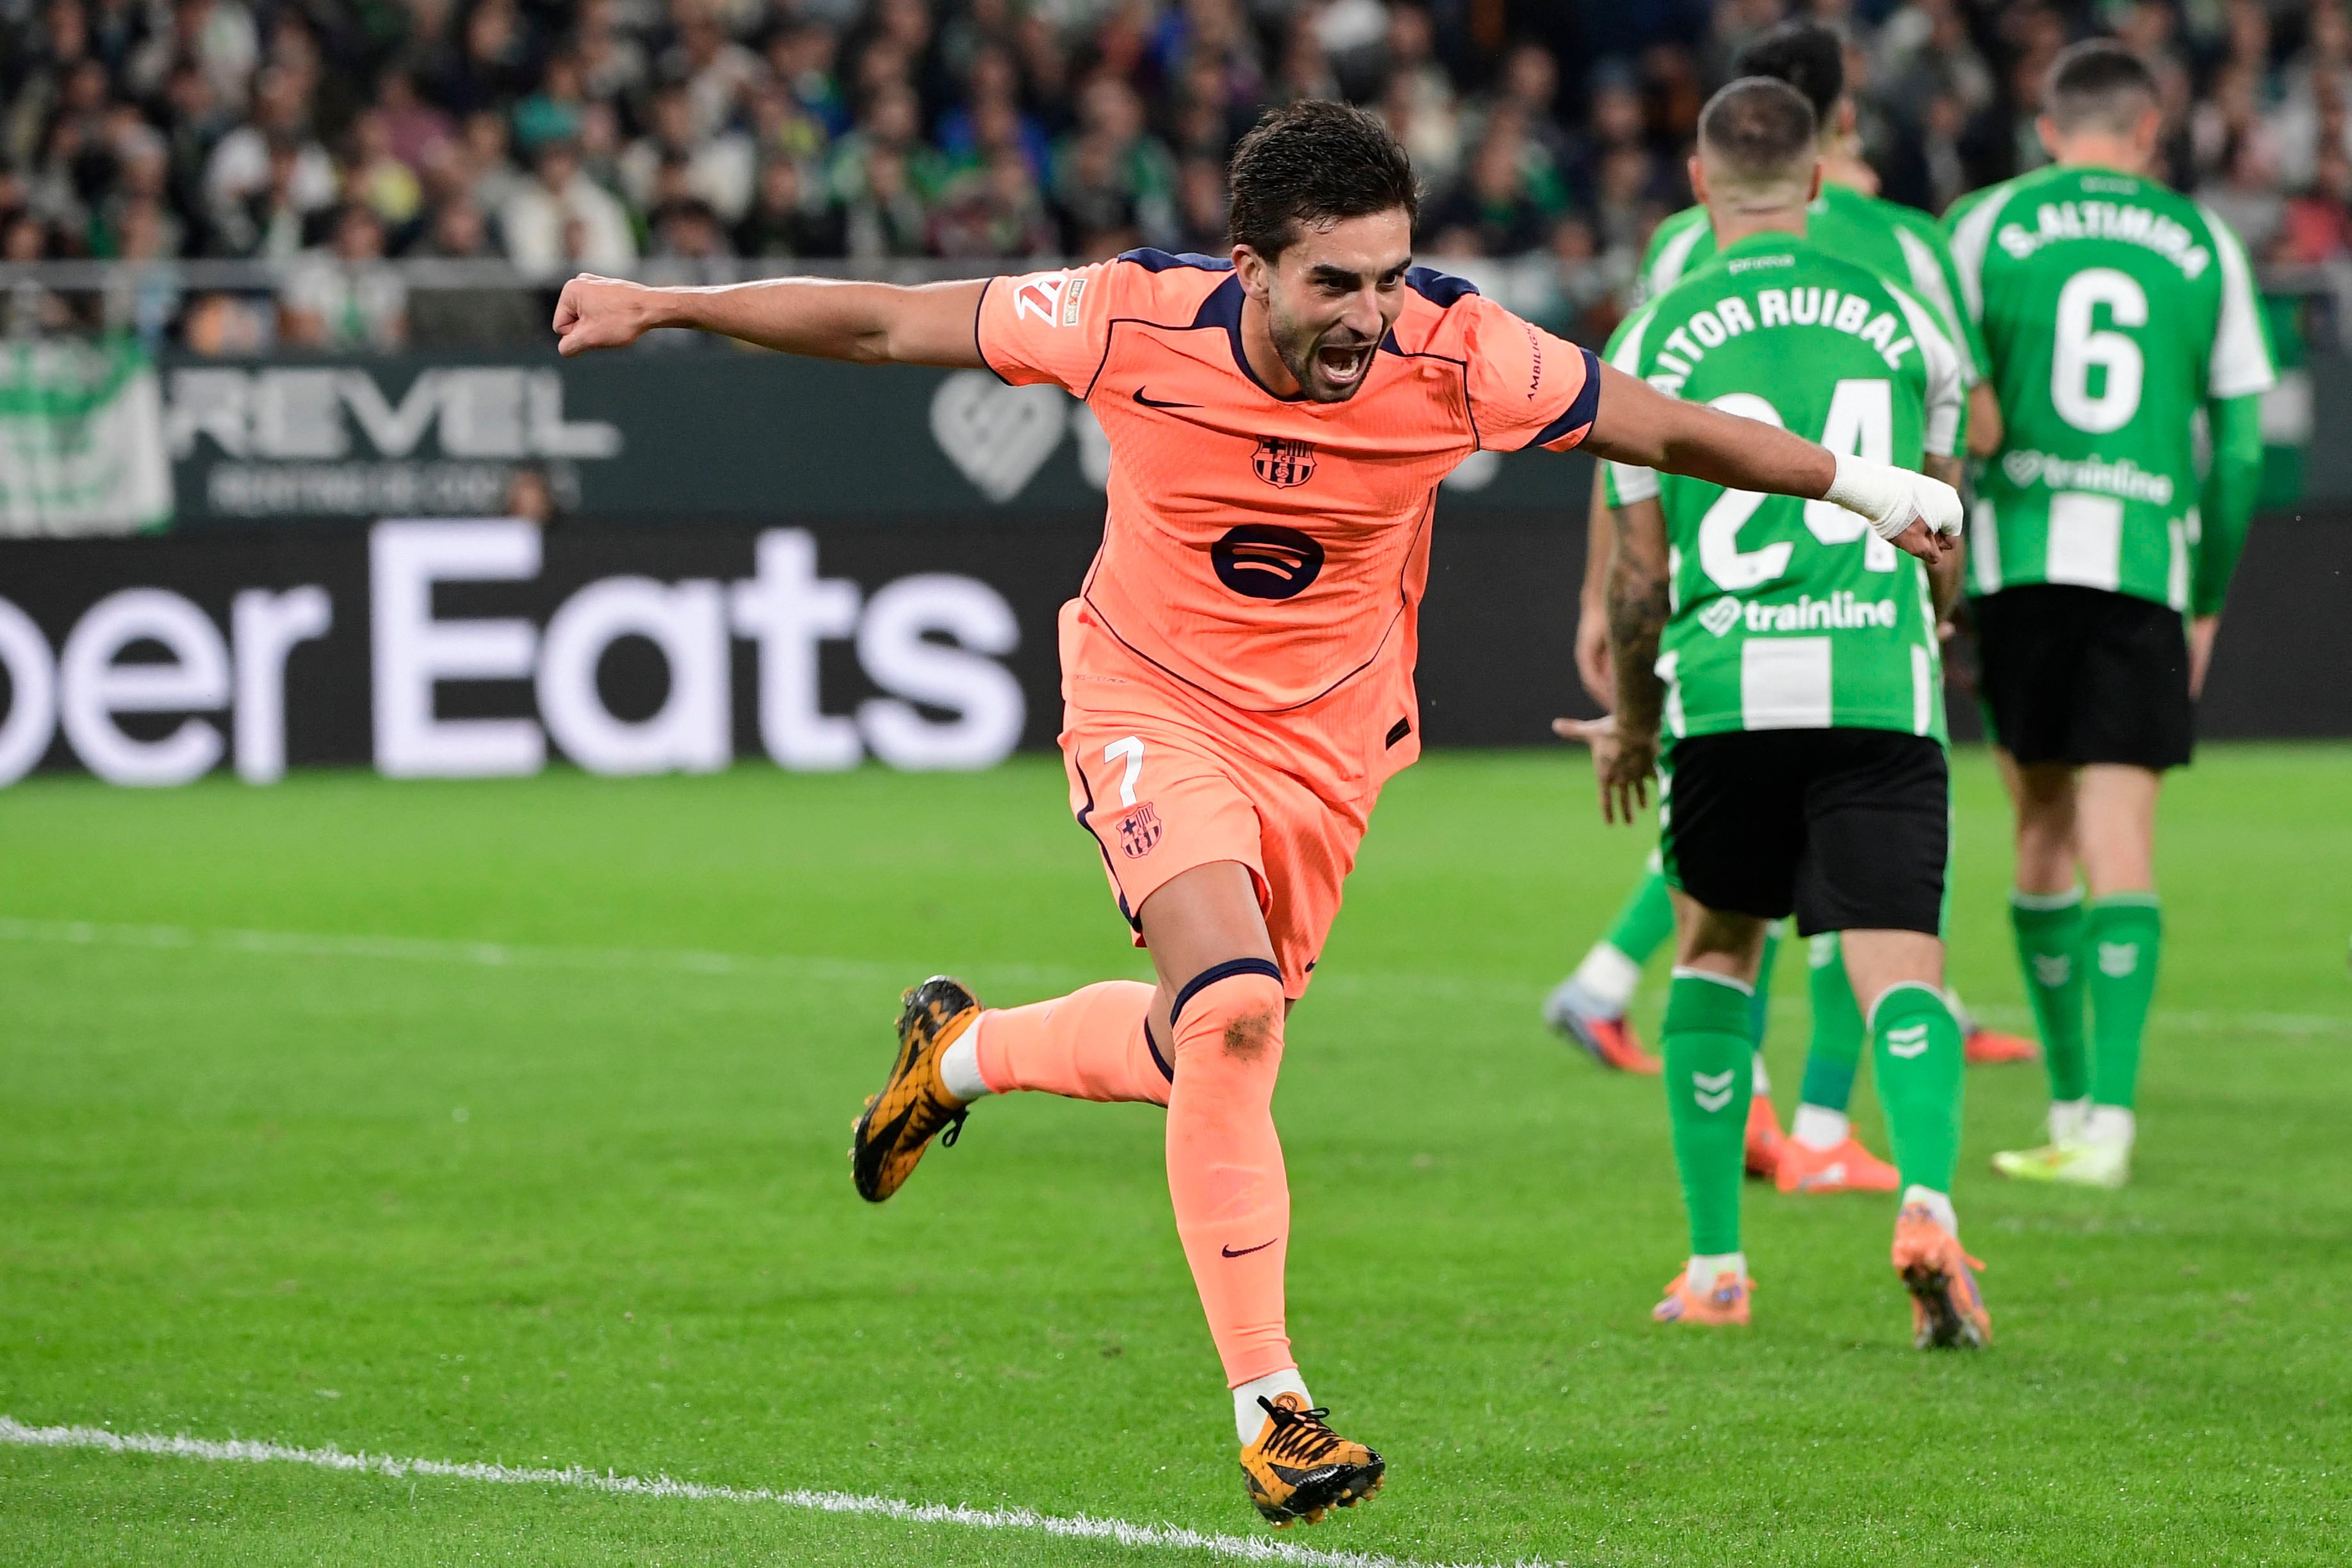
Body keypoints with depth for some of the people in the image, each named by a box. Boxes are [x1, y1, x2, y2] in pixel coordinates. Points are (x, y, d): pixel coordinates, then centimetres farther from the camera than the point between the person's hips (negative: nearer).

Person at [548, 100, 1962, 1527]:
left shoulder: (1454, 356, -21)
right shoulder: (1138, 320, -23)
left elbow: (1665, 427, -6)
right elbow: (889, 325, -12)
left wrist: (1865, 487, -1)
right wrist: (663, 307, -9)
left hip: (1327, 741, 3)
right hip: (1153, 707, -3)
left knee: (1209, 1052, 11)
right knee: (1233, 1010, -24)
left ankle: (959, 1055, 43)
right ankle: (1268, 1409, -16)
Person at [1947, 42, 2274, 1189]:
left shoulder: (1987, 226, 7)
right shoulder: (2203, 245, 12)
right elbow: (2240, 441, 12)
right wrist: (2208, 599, 20)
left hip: (2019, 547, 0)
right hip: (2148, 557, 0)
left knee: (2043, 826, 12)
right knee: (2122, 845, -3)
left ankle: (2072, 1108, 15)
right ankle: (2108, 1119, -15)